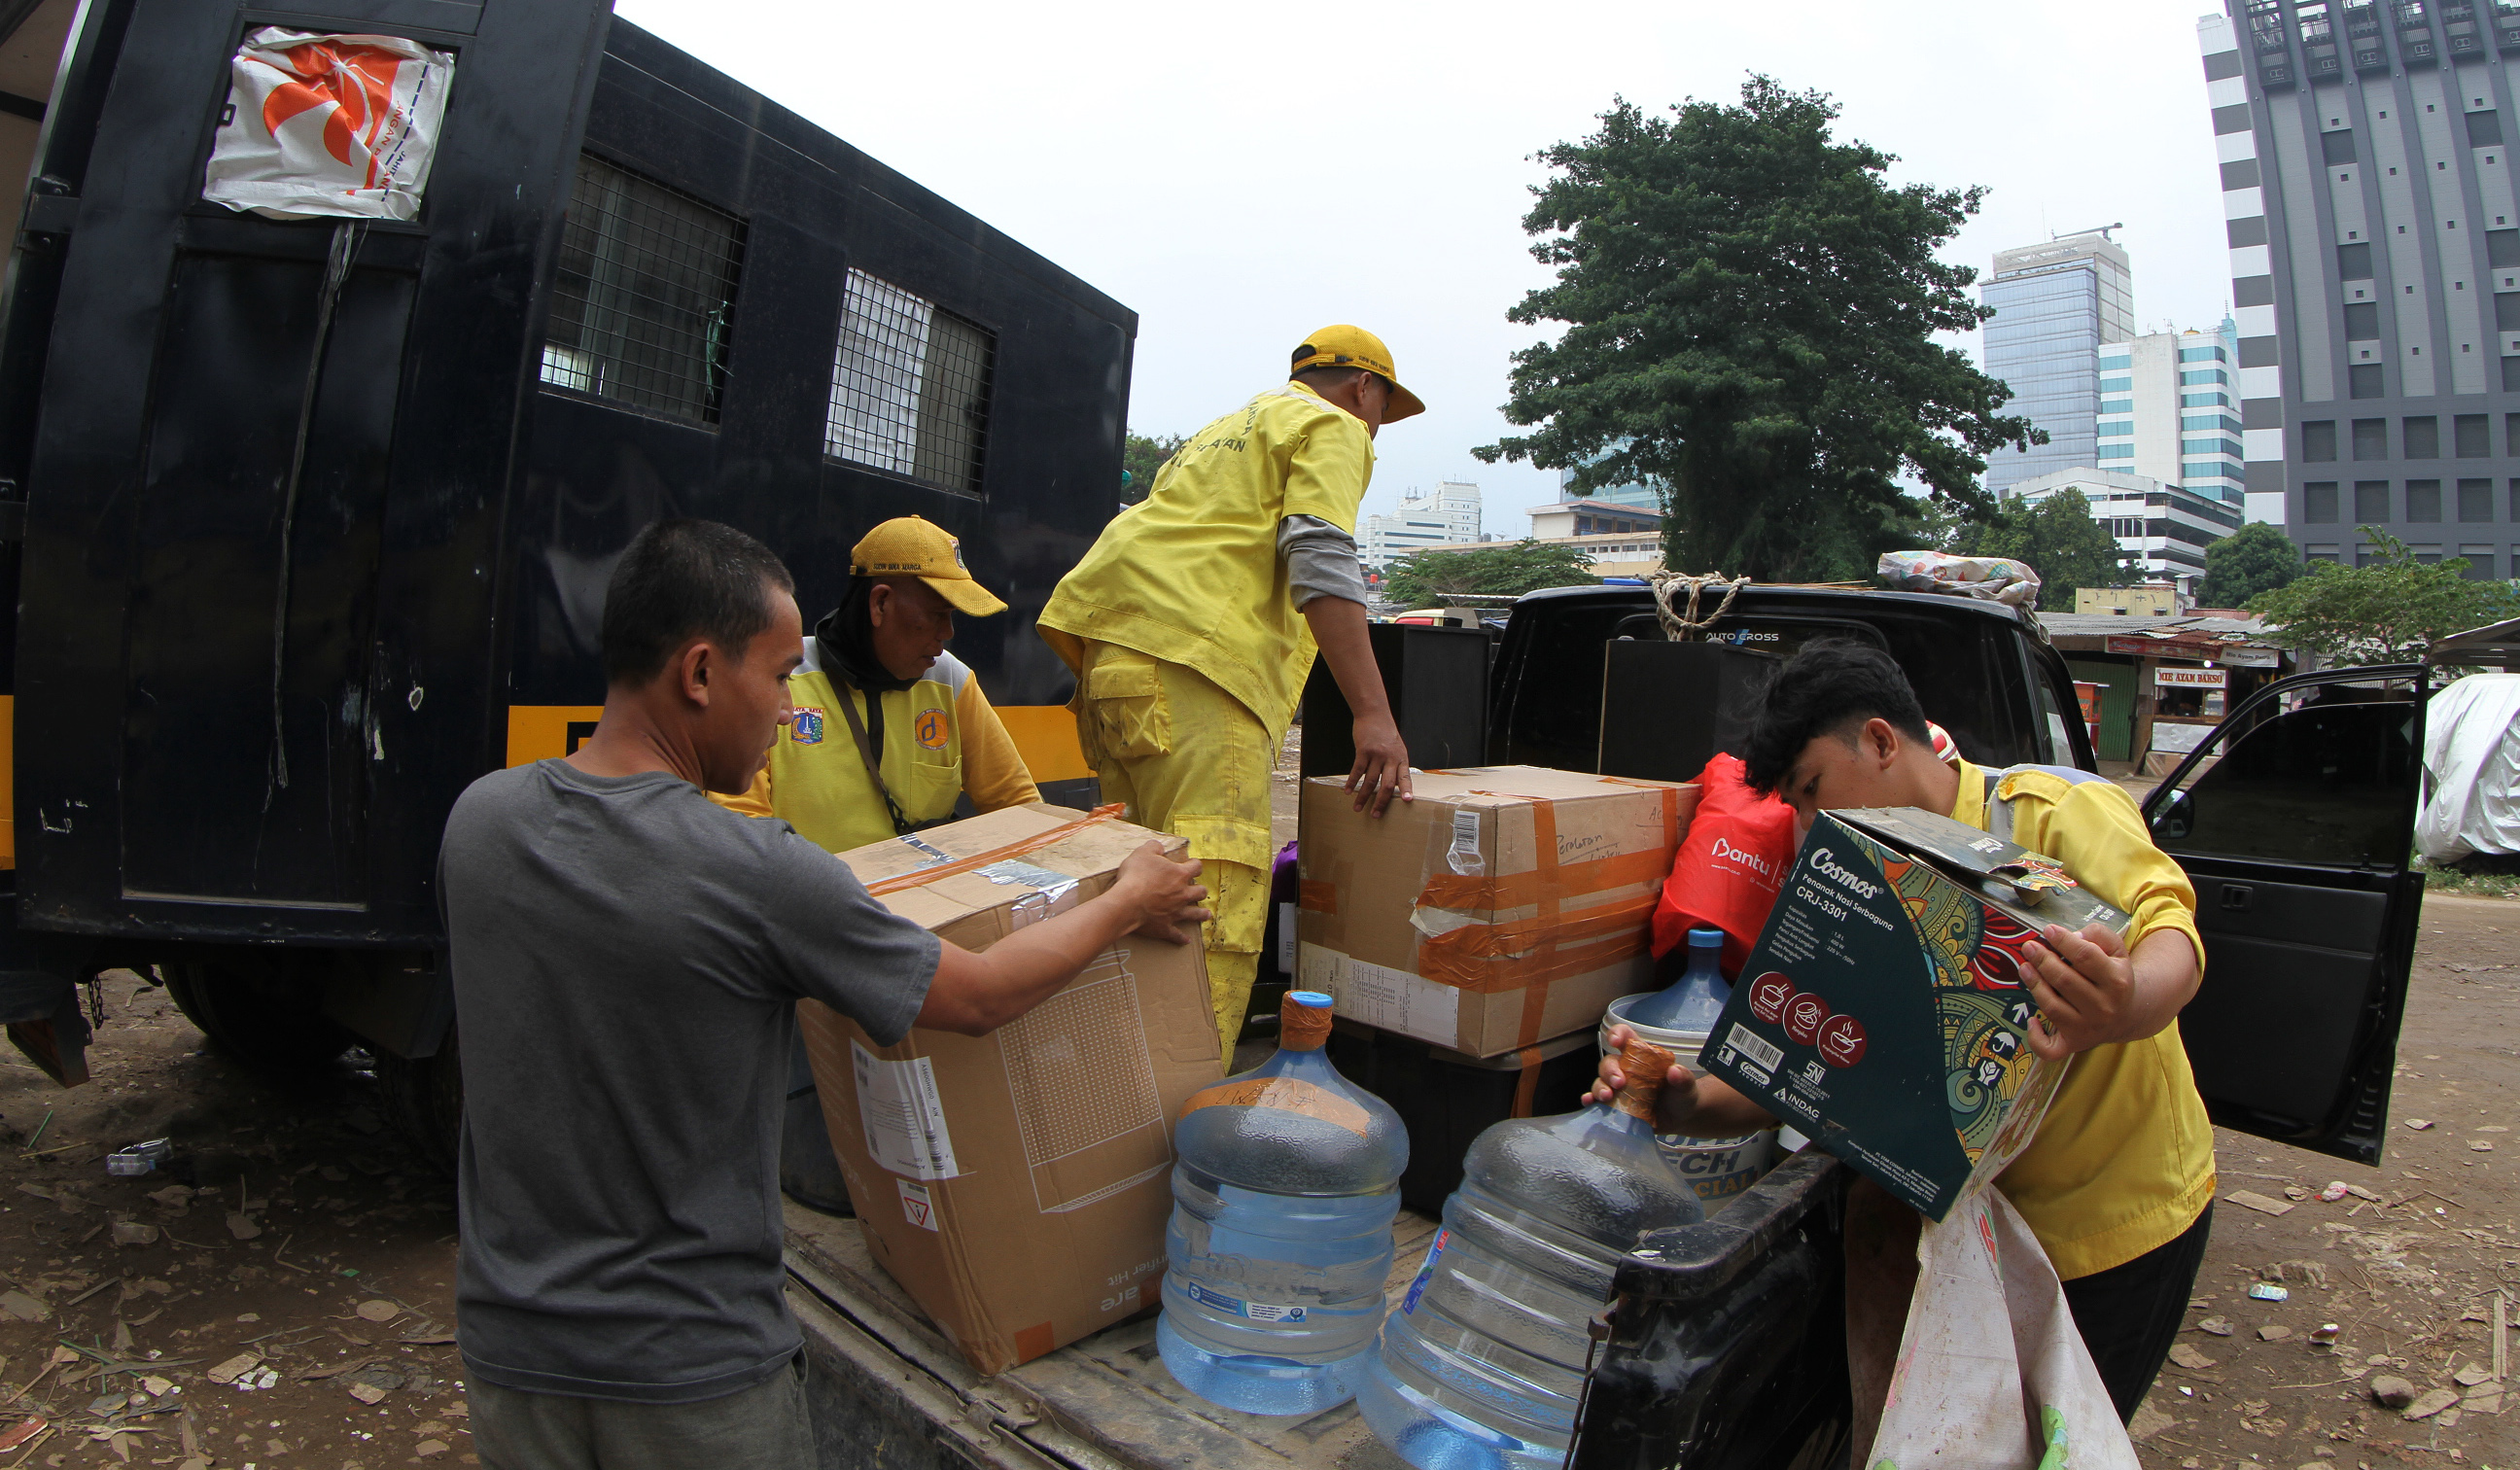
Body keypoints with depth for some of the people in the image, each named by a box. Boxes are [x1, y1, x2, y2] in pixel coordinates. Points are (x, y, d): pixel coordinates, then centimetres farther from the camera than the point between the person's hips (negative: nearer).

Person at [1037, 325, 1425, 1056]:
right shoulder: (1333, 429, 8)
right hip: (1191, 651, -9)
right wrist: (1373, 714, -16)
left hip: (1111, 648, 10)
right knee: (1218, 888, -16)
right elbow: (1319, 561, -10)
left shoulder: (1228, 430, 36)